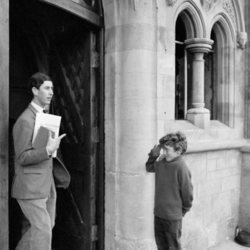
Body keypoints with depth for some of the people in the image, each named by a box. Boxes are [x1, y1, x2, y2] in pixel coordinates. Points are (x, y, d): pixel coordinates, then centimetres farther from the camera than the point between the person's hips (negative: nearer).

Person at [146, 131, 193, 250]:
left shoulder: (181, 167, -23)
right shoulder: (161, 162, -2)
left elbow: (187, 192, -15)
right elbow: (149, 167, 19)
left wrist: (183, 210, -1)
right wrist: (154, 154, 1)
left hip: (173, 216, -6)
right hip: (158, 213, 7)